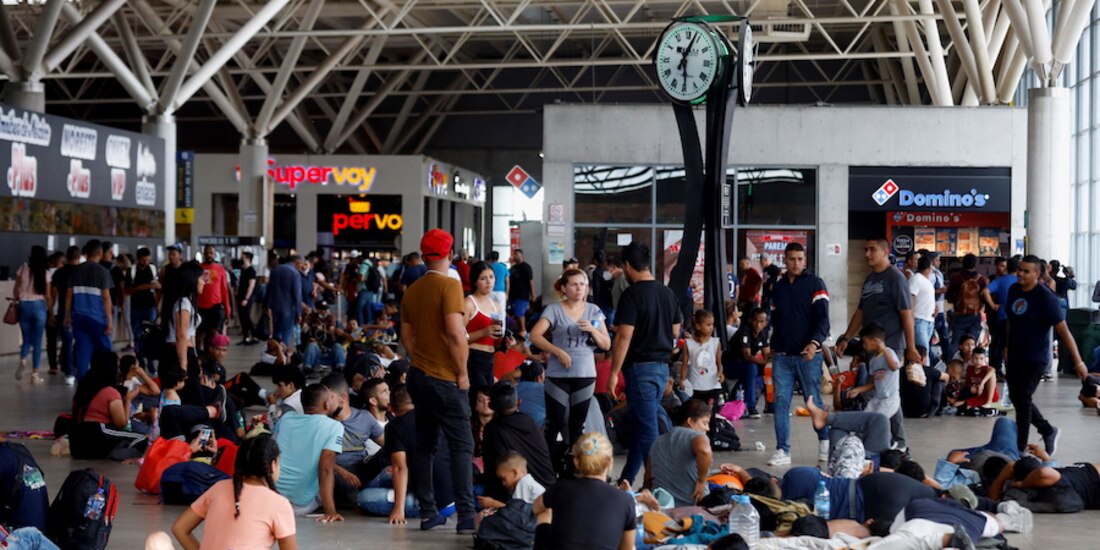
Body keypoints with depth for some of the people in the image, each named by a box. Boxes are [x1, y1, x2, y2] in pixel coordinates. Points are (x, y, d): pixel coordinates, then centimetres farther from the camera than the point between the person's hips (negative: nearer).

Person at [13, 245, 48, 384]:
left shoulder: (24, 268, 0)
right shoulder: (45, 272, -2)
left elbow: (15, 288, 7)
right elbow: (47, 294, -1)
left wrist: (15, 301, 23)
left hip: (24, 305, 1)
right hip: (39, 306, -1)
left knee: (27, 339, 15)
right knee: (37, 342, 4)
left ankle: (22, 360, -15)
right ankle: (34, 374, 2)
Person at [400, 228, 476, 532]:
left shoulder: (412, 290, 8)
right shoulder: (449, 285, -13)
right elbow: (455, 333, -20)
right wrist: (462, 372, -11)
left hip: (419, 376, 7)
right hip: (446, 378, -7)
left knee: (425, 445, 11)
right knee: (461, 446, -4)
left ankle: (427, 513, 14)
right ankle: (466, 516, -9)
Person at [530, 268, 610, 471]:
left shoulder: (593, 310, 8)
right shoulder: (554, 309, -3)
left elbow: (606, 345, 7)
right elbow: (535, 335, -12)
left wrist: (592, 330, -10)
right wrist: (558, 351, -21)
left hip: (585, 375, 3)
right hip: (558, 375, -3)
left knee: (577, 426, 10)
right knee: (555, 424, -3)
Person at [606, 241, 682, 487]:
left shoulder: (632, 295, -14)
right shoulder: (668, 293, 8)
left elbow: (624, 336, -18)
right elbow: (676, 332, 16)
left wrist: (614, 372, -15)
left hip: (641, 366, -8)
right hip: (662, 365, 8)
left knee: (647, 430, -3)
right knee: (641, 424, 16)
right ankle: (626, 480, 23)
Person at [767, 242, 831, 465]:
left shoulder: (815, 283, -1)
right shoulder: (778, 287, 14)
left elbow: (823, 317, -9)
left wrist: (815, 343, -23)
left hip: (808, 354, -4)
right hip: (782, 355, 4)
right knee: (781, 402, -2)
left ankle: (825, 441, 23)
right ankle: (782, 450, 2)